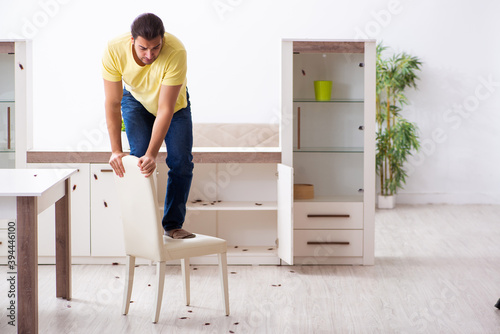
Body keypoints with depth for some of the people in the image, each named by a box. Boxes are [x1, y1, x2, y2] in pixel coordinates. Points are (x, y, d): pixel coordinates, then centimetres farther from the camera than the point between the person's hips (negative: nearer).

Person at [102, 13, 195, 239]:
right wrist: (116, 151, -33)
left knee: (181, 162, -9)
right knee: (139, 158, -14)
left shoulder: (176, 52, -41)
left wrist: (152, 154, -45)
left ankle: (173, 224, 5)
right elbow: (112, 104, -28)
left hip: (174, 102, 0)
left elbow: (165, 110, -39)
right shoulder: (114, 51, -35)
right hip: (136, 100, 1)